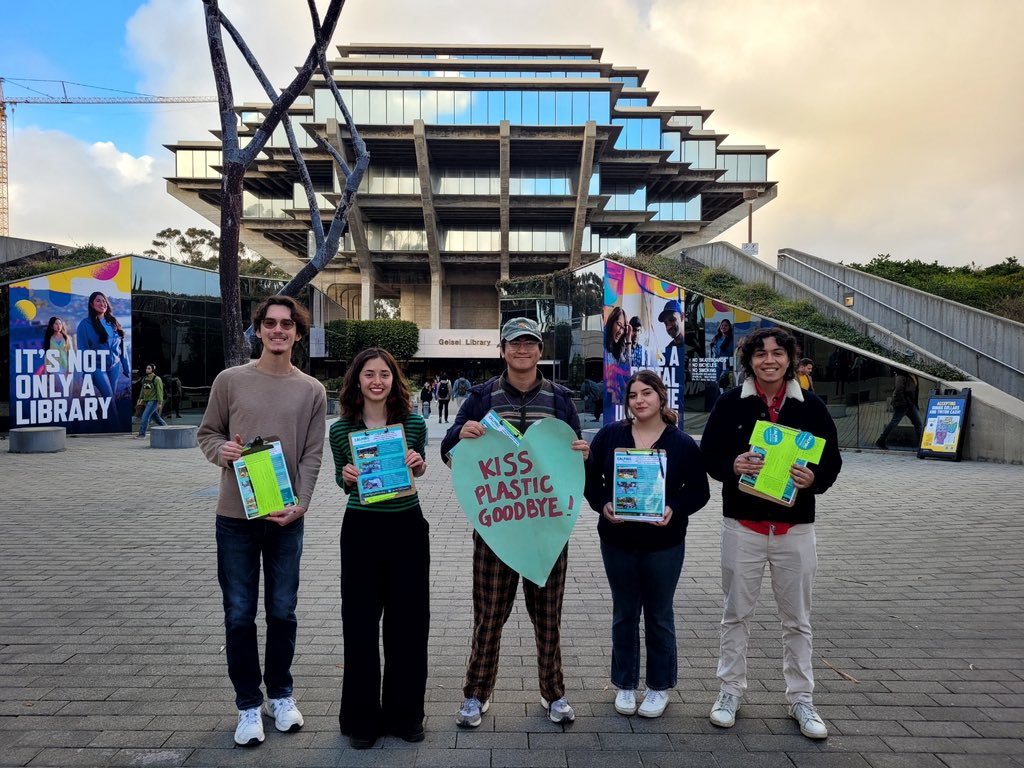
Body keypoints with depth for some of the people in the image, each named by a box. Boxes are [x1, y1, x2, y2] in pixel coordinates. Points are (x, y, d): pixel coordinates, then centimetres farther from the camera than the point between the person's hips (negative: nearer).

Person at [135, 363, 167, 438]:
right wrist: (140, 400, 15)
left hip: (153, 401, -8)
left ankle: (142, 434, -8)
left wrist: (160, 403, -17)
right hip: (146, 401, 8)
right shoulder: (144, 379, 11)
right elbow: (142, 390, 19)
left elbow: (160, 391, -14)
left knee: (145, 417, -13)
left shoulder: (157, 379, -11)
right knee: (156, 417, 15)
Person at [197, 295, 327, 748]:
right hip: (235, 516, 0)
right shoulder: (230, 380, 0)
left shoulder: (312, 391, 1)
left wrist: (300, 504, -13)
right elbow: (207, 433, 9)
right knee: (240, 615, 7)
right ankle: (248, 704, 23)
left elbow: (312, 456, -1)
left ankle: (281, 694, 30)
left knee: (282, 612, 11)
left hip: (286, 518, 1)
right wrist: (221, 451, -14)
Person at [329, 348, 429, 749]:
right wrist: (347, 477, -13)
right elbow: (342, 483, 9)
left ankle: (405, 712, 28)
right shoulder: (341, 430, -3)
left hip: (408, 527, 1)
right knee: (361, 624, 7)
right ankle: (362, 717, 26)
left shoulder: (414, 423, -3)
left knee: (408, 621, 9)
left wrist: (418, 463, -11)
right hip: (361, 530, 0)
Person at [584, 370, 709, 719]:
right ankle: (625, 684, 31)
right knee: (624, 614, 14)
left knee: (659, 615, 13)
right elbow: (590, 477, 3)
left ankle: (660, 686, 31)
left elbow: (699, 491, -1)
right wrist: (602, 504, -16)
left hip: (664, 544, -1)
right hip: (618, 541, 1)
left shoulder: (682, 443, -5)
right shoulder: (609, 435, -2)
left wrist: (675, 509, -19)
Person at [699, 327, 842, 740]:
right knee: (736, 613, 11)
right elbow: (708, 453, -1)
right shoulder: (731, 403, -2)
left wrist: (814, 478, -17)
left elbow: (832, 461, 4)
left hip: (795, 526, 1)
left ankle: (801, 699, 27)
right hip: (743, 524, -1)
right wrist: (733, 466, -22)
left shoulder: (811, 406, 1)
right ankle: (730, 691, 27)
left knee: (797, 619, 12)